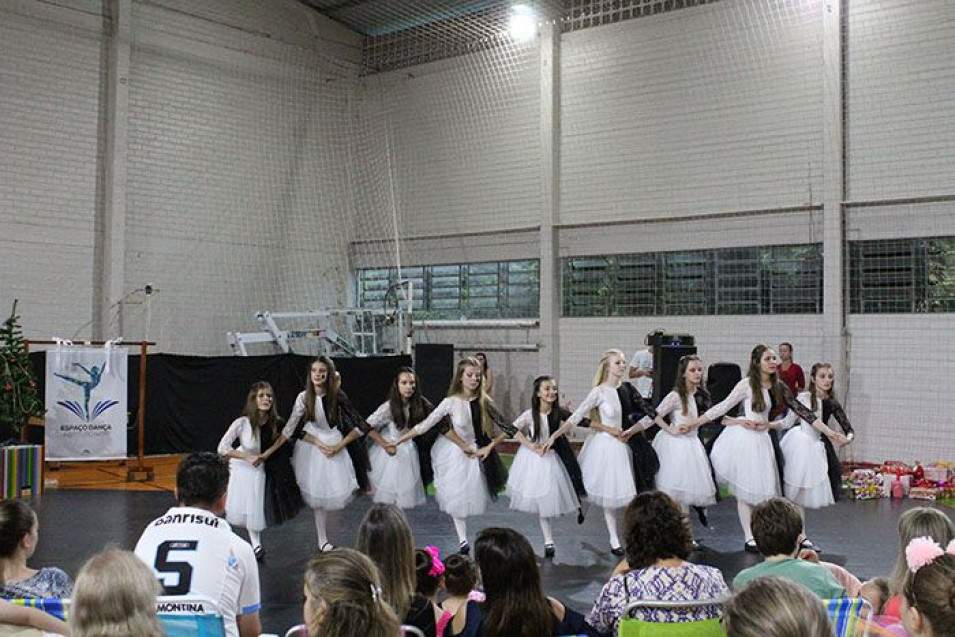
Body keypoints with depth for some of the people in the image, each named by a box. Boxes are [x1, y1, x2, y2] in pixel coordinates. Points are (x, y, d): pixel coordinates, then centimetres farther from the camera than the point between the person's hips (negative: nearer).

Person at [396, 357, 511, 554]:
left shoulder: (484, 402, -6)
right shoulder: (451, 402, -12)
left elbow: (501, 432, 1)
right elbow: (426, 424, -12)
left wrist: (488, 448, -12)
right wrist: (399, 440, -14)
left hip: (477, 453, 2)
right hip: (455, 454, -2)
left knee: (473, 495, 7)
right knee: (456, 496, -1)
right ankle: (462, 539, 6)